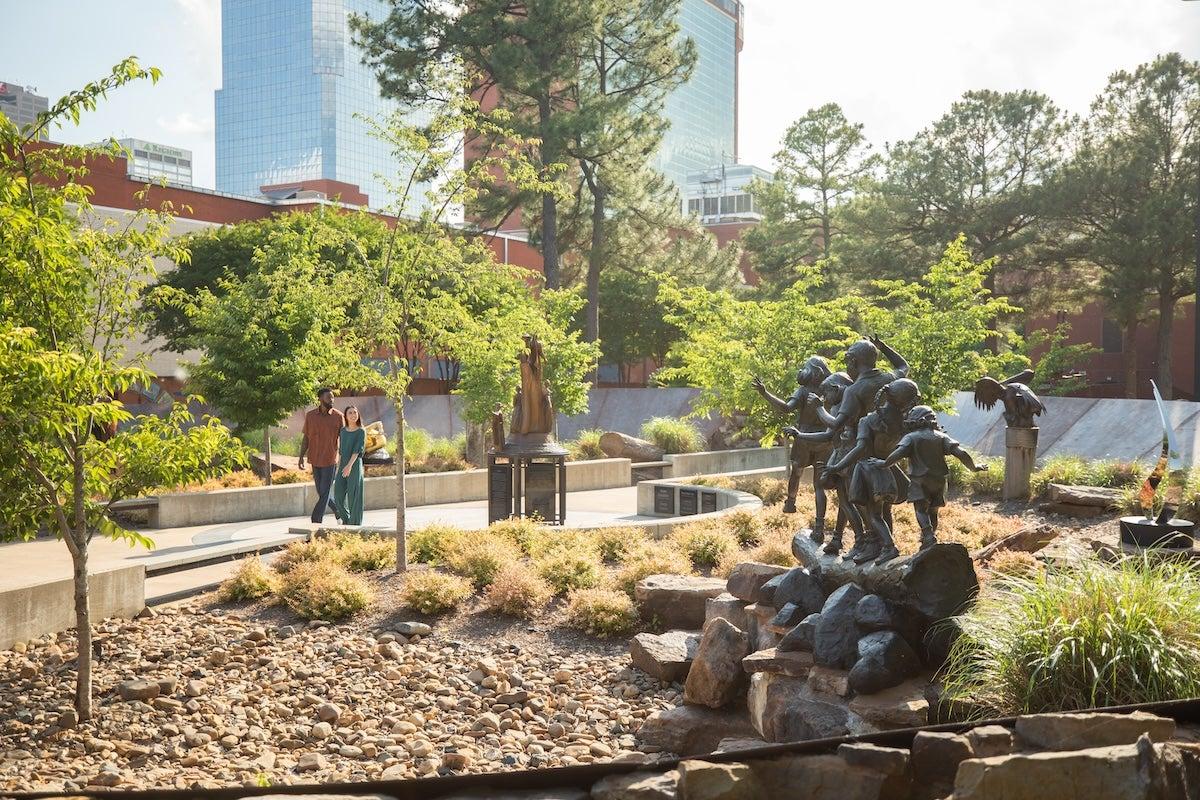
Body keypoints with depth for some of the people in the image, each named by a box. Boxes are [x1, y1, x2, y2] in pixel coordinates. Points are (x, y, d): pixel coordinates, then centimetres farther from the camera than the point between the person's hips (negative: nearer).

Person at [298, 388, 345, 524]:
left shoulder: (338, 416, -4)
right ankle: (339, 512, 31)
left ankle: (316, 522, 0)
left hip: (330, 461, -3)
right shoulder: (310, 416, 2)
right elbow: (306, 438, 8)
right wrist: (301, 457, 2)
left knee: (324, 493, -5)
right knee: (321, 493, 10)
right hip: (315, 461, 3)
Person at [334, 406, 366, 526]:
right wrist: (338, 467, 13)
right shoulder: (343, 431, 11)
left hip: (355, 465, -5)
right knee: (338, 496, 3)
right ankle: (346, 518, 24)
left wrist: (349, 465, -25)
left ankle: (355, 522, 5)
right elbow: (340, 450, 15)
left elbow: (357, 449, -15)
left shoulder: (361, 432, -4)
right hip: (343, 466, 5)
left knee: (354, 495, -4)